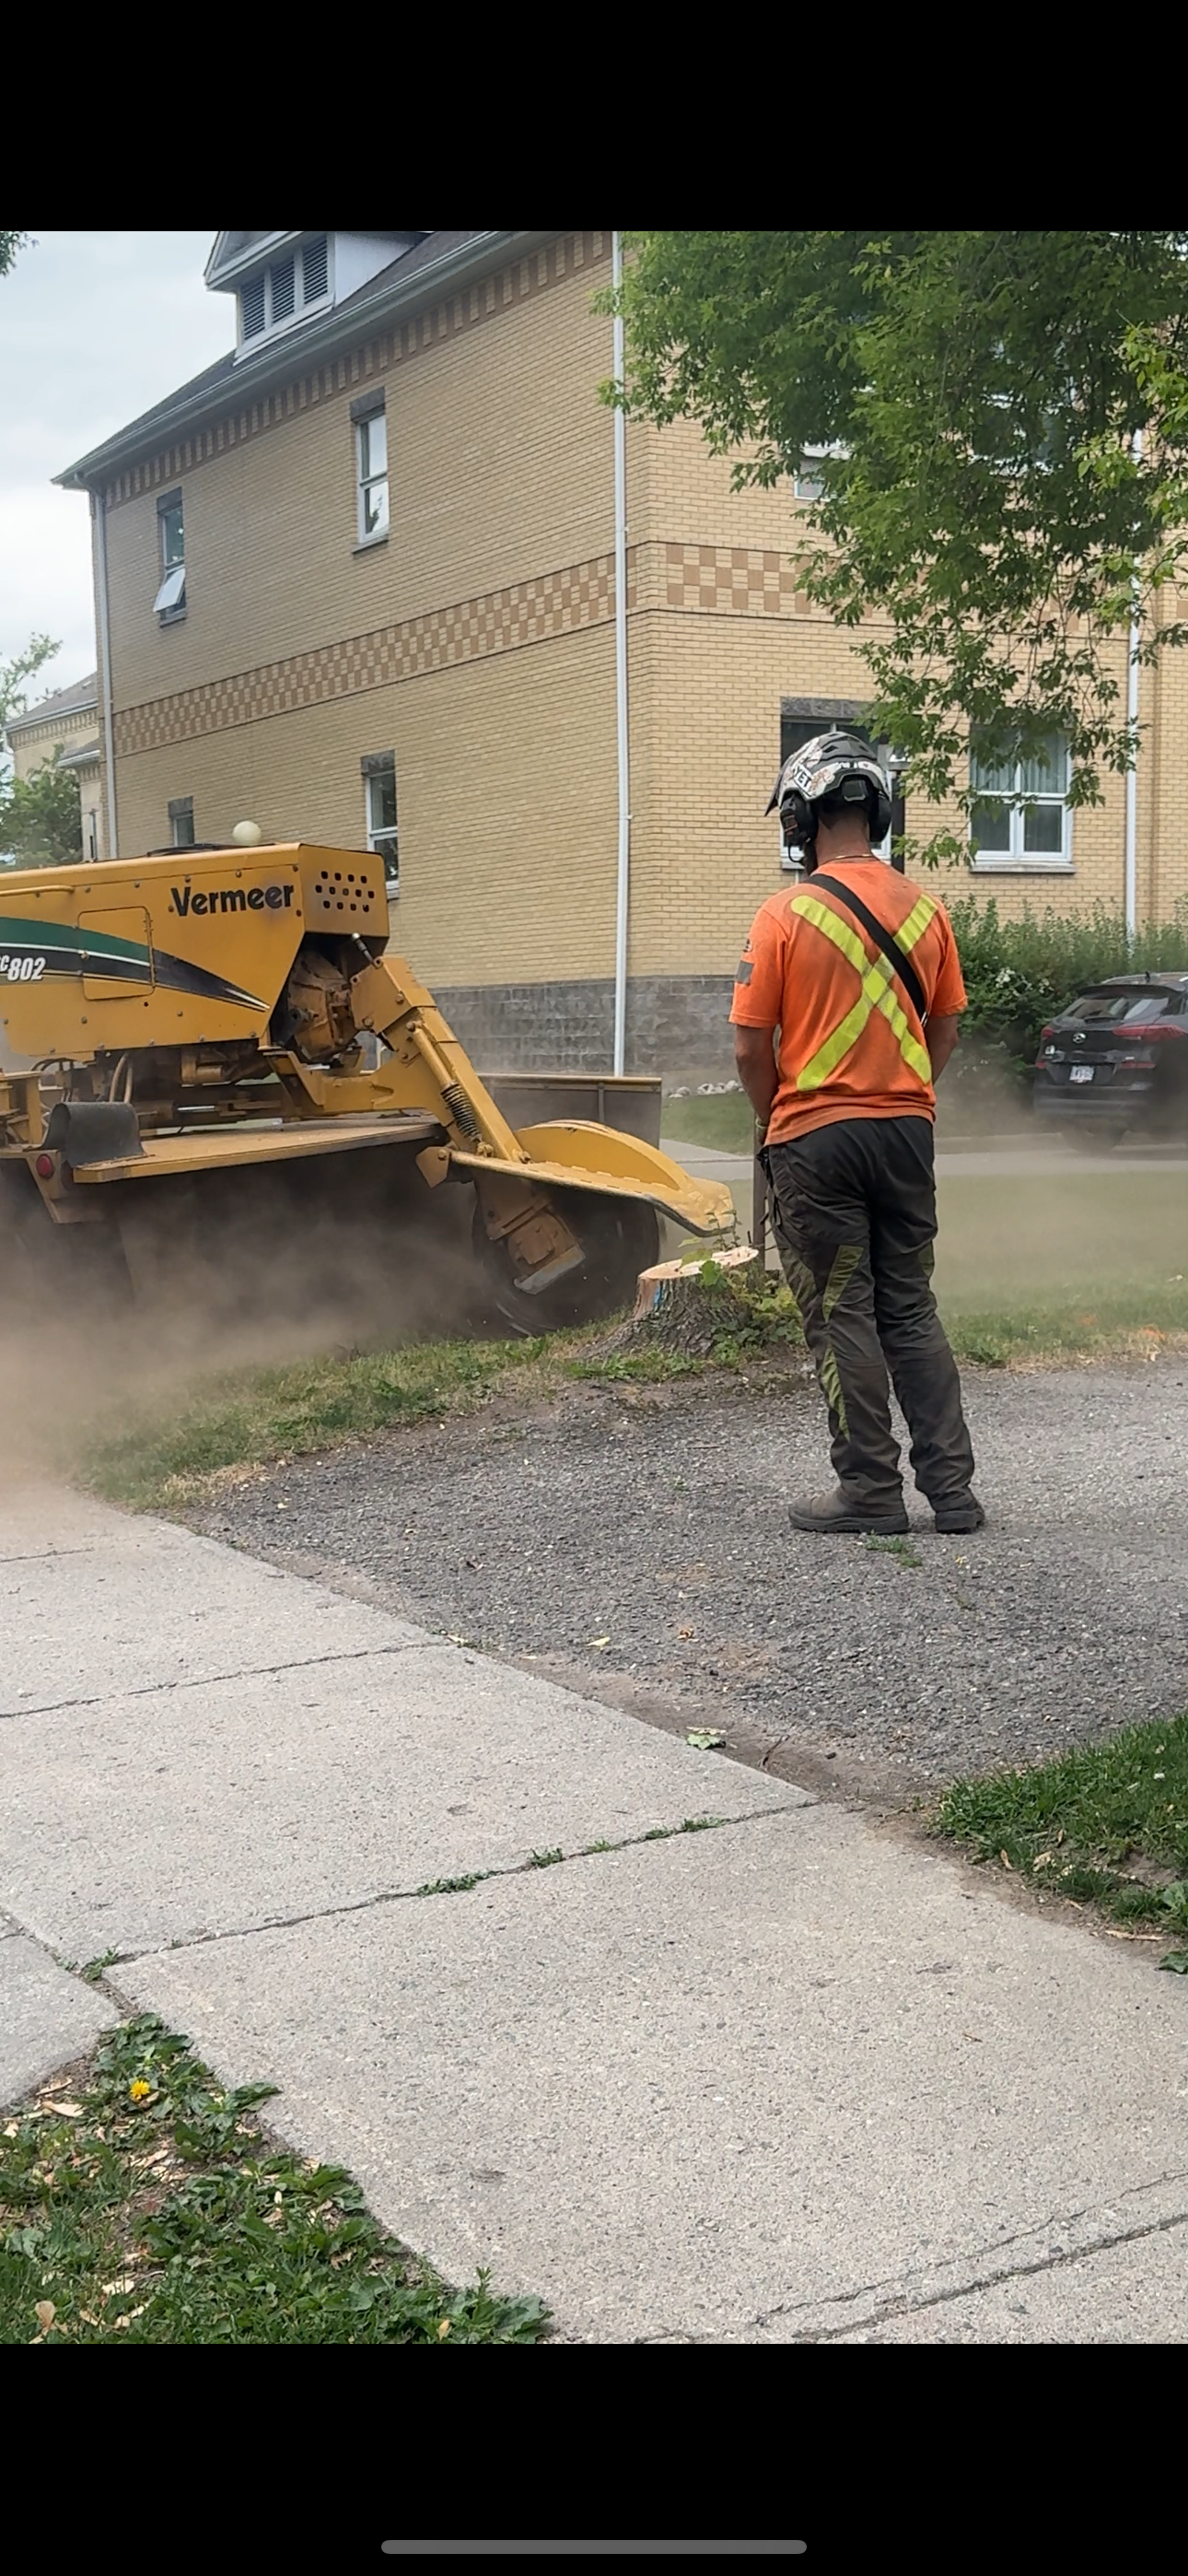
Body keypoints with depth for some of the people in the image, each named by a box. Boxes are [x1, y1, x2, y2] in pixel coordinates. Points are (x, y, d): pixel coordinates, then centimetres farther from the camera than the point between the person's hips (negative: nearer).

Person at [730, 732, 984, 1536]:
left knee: (843, 1315, 3)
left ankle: (871, 1489, 6)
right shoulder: (924, 910, 3)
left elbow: (751, 1048, -8)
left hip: (815, 1134, -4)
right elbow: (945, 1032, 10)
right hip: (907, 1132, 5)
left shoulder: (786, 914, -11)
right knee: (912, 1310, 13)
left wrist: (775, 1119, 8)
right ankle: (952, 1485, 12)